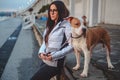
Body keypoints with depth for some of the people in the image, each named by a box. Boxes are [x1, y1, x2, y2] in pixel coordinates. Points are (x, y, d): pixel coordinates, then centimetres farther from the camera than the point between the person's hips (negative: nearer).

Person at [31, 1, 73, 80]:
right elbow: (45, 41, 13)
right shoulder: (50, 25, 11)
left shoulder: (66, 25, -13)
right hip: (44, 60, 7)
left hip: (55, 63, -7)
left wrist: (54, 56, -20)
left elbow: (71, 45, -17)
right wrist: (41, 52, -7)